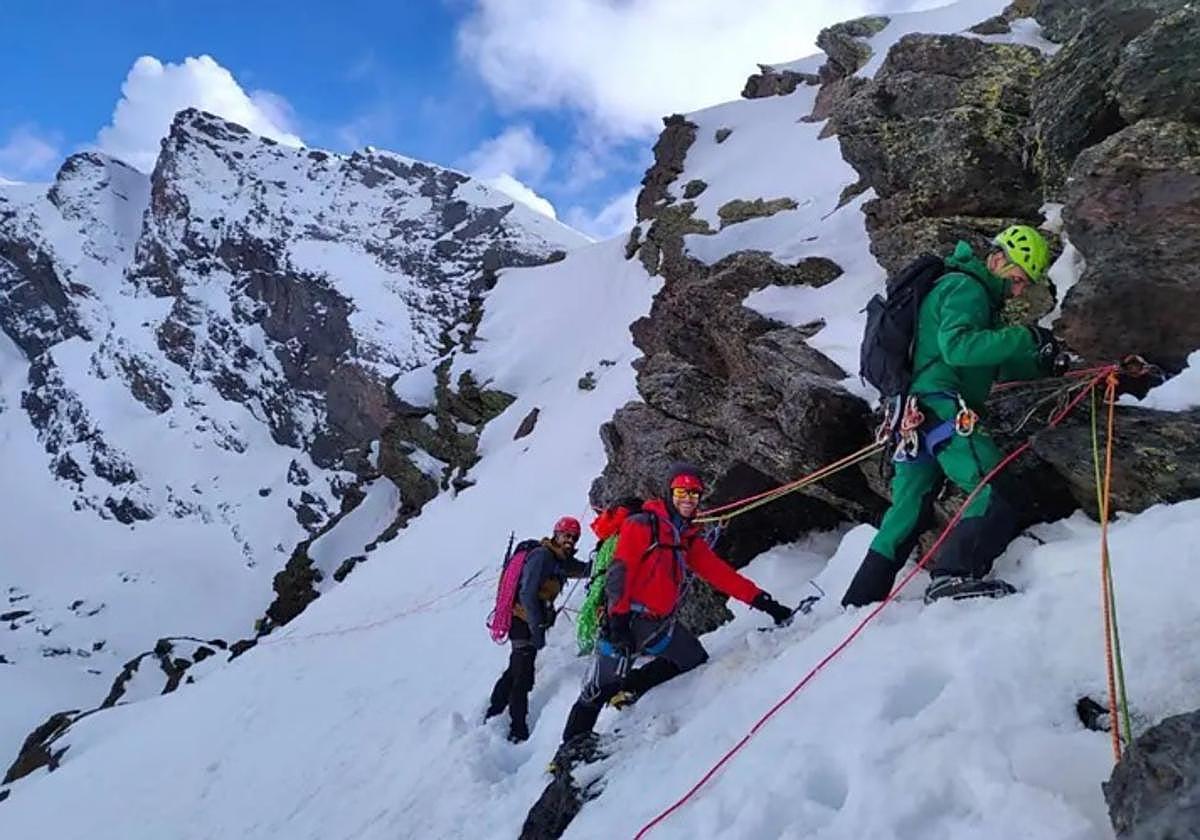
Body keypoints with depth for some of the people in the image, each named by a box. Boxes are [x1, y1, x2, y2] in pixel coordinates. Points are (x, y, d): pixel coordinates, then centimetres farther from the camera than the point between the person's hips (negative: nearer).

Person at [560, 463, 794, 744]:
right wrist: (618, 619, -23)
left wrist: (762, 601, -1)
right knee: (601, 688, -7)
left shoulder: (690, 539, 12)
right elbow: (619, 572, -16)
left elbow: (720, 573, 7)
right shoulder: (642, 525, -10)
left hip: (661, 623, 7)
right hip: (626, 619, -7)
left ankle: (626, 690, 13)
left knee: (696, 660, 10)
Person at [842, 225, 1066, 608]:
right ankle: (953, 574, -32)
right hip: (942, 405, -10)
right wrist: (1025, 337, -20)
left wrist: (1042, 364, 14)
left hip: (917, 412, 10)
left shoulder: (978, 295, 28)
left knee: (909, 512, 12)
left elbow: (995, 363, 30)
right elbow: (956, 346, -22)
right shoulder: (965, 288, -5)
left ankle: (857, 604, 15)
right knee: (996, 491, -19)